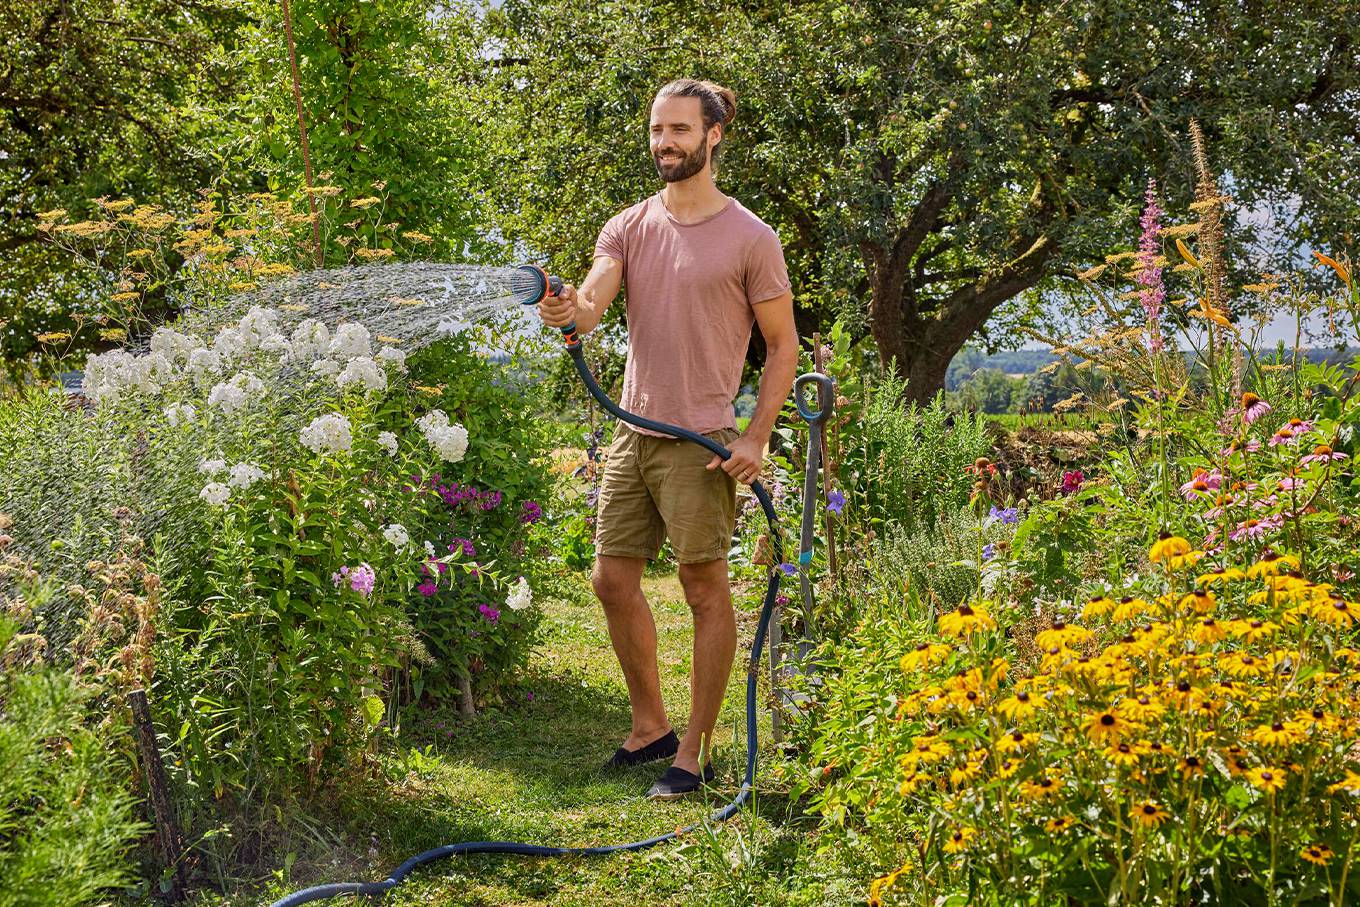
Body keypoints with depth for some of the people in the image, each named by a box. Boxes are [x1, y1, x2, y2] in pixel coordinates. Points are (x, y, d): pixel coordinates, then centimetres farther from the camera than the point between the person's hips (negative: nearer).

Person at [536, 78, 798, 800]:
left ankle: (695, 752, 9)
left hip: (700, 442, -5)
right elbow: (593, 300, -8)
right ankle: (650, 727, 26)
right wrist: (570, 311, -33)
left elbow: (783, 344, 0)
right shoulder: (628, 228, 8)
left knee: (706, 591, 0)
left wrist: (756, 437, -10)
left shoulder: (750, 238, -4)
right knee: (614, 581, 9)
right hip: (631, 432, 6)